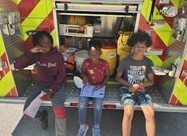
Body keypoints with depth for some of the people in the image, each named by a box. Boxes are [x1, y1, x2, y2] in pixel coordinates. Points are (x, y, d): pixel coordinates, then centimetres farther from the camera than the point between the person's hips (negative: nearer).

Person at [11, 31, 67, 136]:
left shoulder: (58, 56, -12)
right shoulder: (36, 55, -6)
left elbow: (62, 76, -11)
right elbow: (16, 66, -14)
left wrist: (51, 91, -20)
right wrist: (30, 52, -27)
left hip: (56, 86, -3)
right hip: (40, 85, 4)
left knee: (59, 111, -25)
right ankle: (43, 115, 29)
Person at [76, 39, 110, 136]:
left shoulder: (105, 63, -11)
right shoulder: (85, 62, -8)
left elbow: (107, 76, 2)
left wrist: (102, 85, -14)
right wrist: (84, 76, -13)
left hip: (99, 88, -1)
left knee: (98, 106, -26)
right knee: (82, 105, -23)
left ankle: (96, 127, 7)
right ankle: (83, 126, 9)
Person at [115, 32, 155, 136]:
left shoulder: (148, 62, 0)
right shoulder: (126, 61, -8)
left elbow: (151, 81, 4)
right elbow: (118, 77, 0)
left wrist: (138, 85, -14)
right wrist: (130, 85, -15)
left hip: (141, 90, 3)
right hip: (127, 89, -2)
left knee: (151, 114, -17)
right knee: (128, 113, -25)